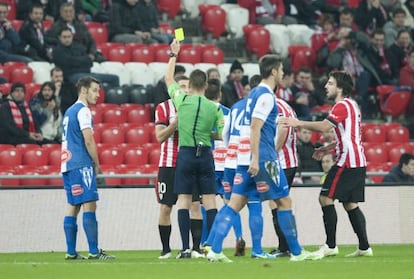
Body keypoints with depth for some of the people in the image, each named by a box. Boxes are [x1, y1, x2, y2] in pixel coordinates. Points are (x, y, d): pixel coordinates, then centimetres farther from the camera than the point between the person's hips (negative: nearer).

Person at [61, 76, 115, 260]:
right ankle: (94, 251, -14)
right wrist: (97, 164, -4)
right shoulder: (82, 110, -8)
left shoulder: (69, 111, 20)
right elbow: (88, 141, -15)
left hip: (68, 165, 9)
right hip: (81, 165, -9)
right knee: (89, 205, -10)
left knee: (72, 207, 8)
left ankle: (71, 252, 6)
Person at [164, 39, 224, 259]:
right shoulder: (214, 107, -1)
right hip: (205, 155, 1)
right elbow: (223, 135, 2)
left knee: (183, 200, 0)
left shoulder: (182, 100, -3)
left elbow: (168, 79, 14)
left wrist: (174, 55, 24)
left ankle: (186, 248, -7)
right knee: (209, 201, 3)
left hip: (185, 154, -1)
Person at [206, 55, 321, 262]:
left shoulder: (254, 93, 17)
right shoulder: (266, 95, -11)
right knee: (284, 202, 1)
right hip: (263, 158, -9)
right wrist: (255, 158, -22)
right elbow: (255, 128, -18)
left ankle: (215, 250, -6)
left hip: (245, 158, 9)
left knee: (235, 203, 3)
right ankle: (296, 252, 7)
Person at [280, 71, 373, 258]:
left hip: (347, 161, -10)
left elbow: (324, 126, -26)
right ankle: (364, 247, 7)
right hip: (358, 161, 10)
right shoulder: (351, 105, 20)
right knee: (350, 204, 11)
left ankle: (330, 246, -11)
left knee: (325, 197, -8)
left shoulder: (343, 105, -11)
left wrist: (299, 123, -23)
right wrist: (327, 149, 24)